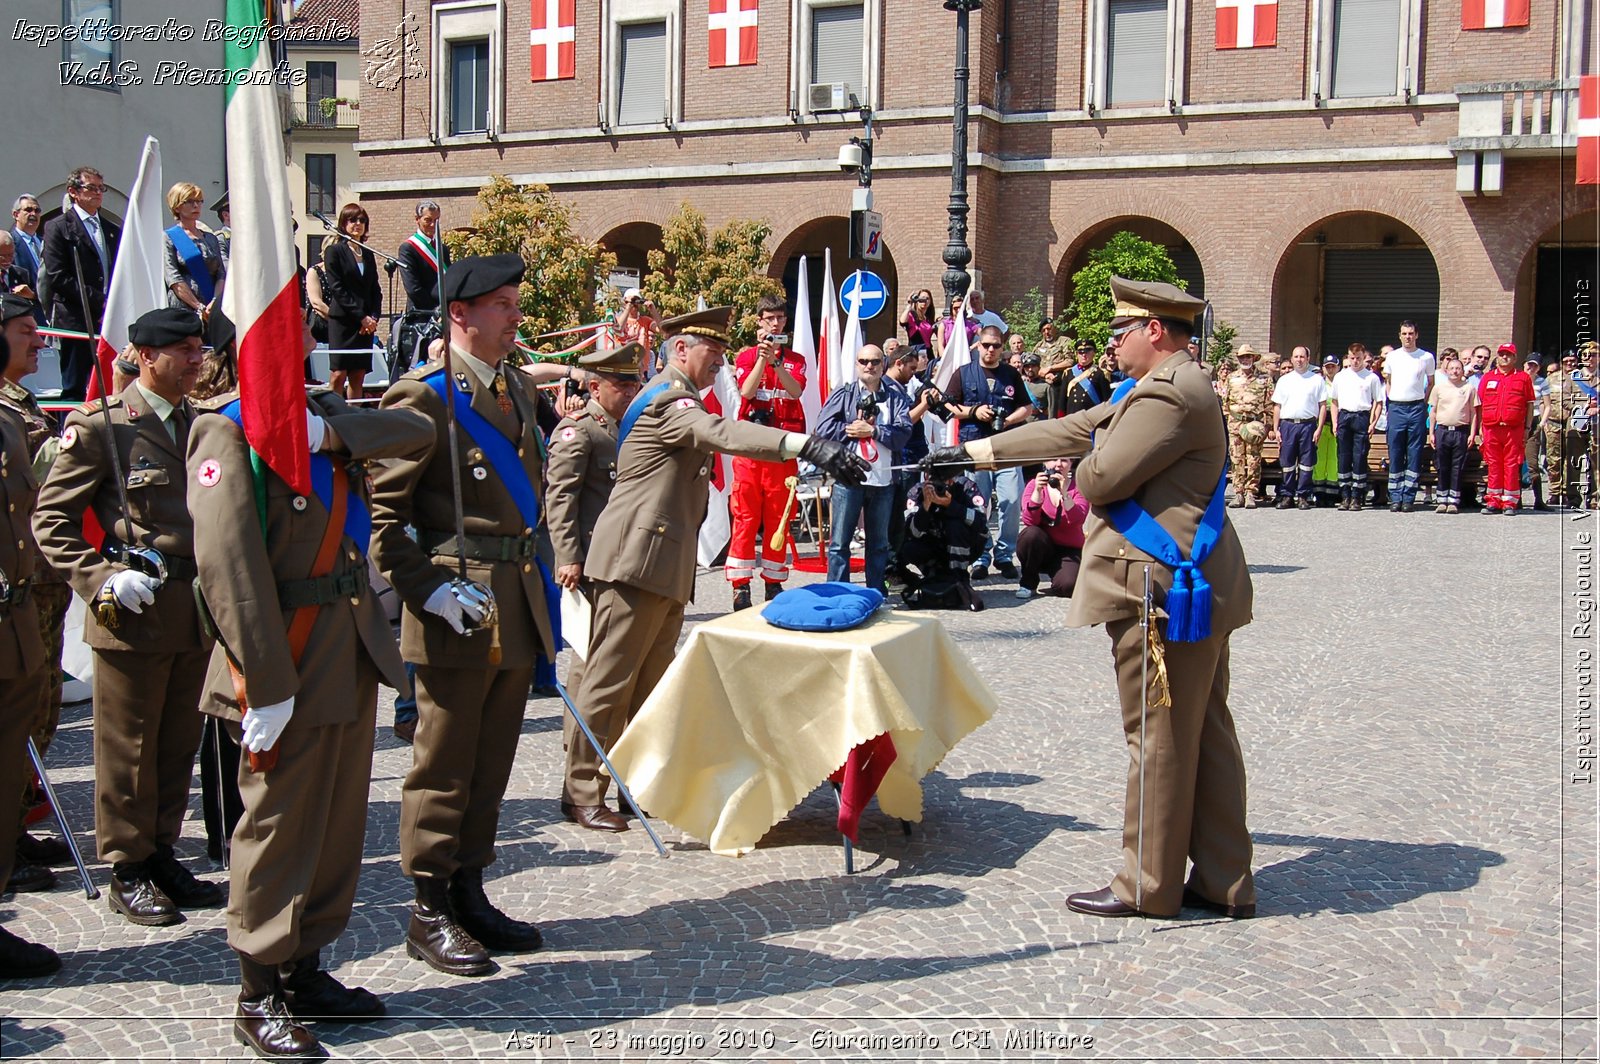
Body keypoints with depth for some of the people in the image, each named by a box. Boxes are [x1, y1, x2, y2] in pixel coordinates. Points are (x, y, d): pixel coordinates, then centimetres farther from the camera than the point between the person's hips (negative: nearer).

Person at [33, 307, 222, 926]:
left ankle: (162, 853, 26)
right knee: (128, 747, 3)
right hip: (134, 614, -6)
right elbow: (51, 519, -6)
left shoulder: (204, 424, 11)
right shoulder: (100, 426, -7)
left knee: (179, 743, 13)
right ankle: (128, 871, 15)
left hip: (198, 611, 6)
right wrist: (101, 579, -17)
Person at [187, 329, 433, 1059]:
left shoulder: (324, 414, 12)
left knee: (339, 824, 15)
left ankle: (306, 971, 29)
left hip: (352, 656, 8)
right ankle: (260, 997, 17)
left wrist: (332, 432, -16)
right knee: (279, 828, 3)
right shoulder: (228, 432, -13)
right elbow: (228, 566, -20)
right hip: (290, 669, -8)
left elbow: (417, 431, 1)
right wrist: (267, 687, -23)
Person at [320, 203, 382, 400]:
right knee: (338, 375, -9)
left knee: (358, 376, 3)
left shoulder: (367, 254, 18)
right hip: (342, 320, -5)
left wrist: (373, 317, -1)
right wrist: (361, 317, -11)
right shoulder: (334, 251, 0)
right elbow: (336, 288, -7)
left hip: (366, 323, 5)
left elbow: (375, 289, 16)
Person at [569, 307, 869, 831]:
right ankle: (582, 793, 2)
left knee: (652, 680, 14)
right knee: (611, 680, -5)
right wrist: (806, 445, -45)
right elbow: (723, 433, -33)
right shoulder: (668, 398, -14)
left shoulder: (677, 399, 20)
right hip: (638, 558, -11)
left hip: (666, 565, 11)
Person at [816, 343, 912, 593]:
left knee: (879, 542, 11)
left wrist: (871, 430, -10)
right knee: (840, 542, -2)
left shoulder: (895, 397, 9)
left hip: (883, 480, 2)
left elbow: (904, 432, -5)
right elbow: (824, 428, -5)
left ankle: (876, 593, 20)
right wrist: (853, 430, -7)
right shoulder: (843, 394, 7)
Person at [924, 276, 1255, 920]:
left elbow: (1100, 477, -21)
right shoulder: (1169, 387, 17)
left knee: (1158, 740, 0)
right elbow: (1069, 431, 19)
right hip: (1190, 587, 10)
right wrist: (975, 450, 19)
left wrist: (1089, 463, 4)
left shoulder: (1169, 394, -17)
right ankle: (1223, 883, 21)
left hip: (1161, 592, -10)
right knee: (1205, 736, 13)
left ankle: (1148, 886, 11)